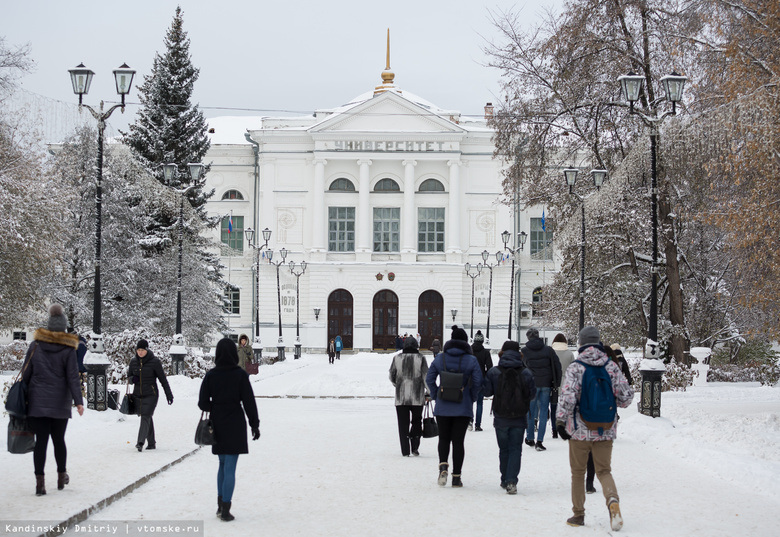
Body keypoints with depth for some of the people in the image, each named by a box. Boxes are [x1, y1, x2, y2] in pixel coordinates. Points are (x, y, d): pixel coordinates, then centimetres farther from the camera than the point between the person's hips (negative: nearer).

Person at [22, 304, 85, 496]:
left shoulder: (36, 345, 1)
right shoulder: (68, 349, -5)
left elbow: (26, 372, 5)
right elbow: (73, 377, -10)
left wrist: (24, 396, 13)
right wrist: (78, 401, -12)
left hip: (37, 401, 1)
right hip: (60, 403, -1)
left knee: (41, 440, 0)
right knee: (58, 439, 13)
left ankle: (40, 482, -6)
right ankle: (62, 476, 26)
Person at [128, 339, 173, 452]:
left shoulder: (154, 361, -7)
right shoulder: (133, 361, 6)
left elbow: (163, 379, -1)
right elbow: (129, 376, 19)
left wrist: (169, 394, 0)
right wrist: (132, 379, -7)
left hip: (150, 395, -5)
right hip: (137, 395, 5)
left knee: (146, 417, -17)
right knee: (147, 418, 10)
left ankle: (140, 442, -27)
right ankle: (151, 443, 18)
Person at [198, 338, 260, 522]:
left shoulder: (210, 375, -4)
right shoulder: (240, 375, -11)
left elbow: (202, 403, -4)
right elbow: (249, 402, -9)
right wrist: (254, 424, 0)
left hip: (217, 425, 3)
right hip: (235, 426, -3)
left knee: (223, 465, 20)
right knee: (230, 467, 0)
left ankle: (221, 505, 22)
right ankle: (225, 510, 0)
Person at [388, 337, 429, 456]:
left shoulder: (397, 358, 0)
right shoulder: (421, 358, -4)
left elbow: (392, 377, 6)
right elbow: (426, 377, -5)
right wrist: (428, 393, 3)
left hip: (400, 398, 1)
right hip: (417, 397, -1)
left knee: (403, 424, 6)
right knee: (416, 422, 16)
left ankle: (405, 451, 3)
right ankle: (415, 447, 5)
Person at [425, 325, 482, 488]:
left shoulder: (440, 358, 1)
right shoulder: (471, 360, -5)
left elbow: (429, 379, -1)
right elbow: (477, 382, -9)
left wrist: (435, 395, 8)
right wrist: (471, 398, 6)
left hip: (442, 407, 1)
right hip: (463, 407, -1)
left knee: (444, 438, 15)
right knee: (458, 441, 5)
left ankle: (443, 467, -8)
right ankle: (456, 477, 5)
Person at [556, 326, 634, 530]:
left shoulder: (575, 367, -9)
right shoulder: (611, 367, -1)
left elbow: (568, 396, -20)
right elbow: (625, 397, 0)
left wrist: (560, 420, -12)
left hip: (580, 429, -2)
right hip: (605, 430, 2)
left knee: (578, 472, 13)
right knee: (604, 471, 11)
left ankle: (579, 514, 19)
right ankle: (612, 500, -17)